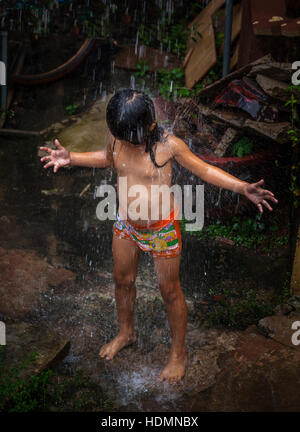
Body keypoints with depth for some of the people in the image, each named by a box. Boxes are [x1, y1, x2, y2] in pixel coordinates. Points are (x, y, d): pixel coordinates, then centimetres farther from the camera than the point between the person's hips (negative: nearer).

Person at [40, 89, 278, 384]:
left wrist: (244, 188, -24)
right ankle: (126, 332, 50)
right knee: (122, 280, 22)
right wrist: (71, 158, -1)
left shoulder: (168, 145, -25)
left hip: (162, 229, -5)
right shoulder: (117, 138, -13)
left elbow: (205, 170, -13)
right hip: (126, 223, 5)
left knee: (170, 291, 10)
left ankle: (178, 353, 33)